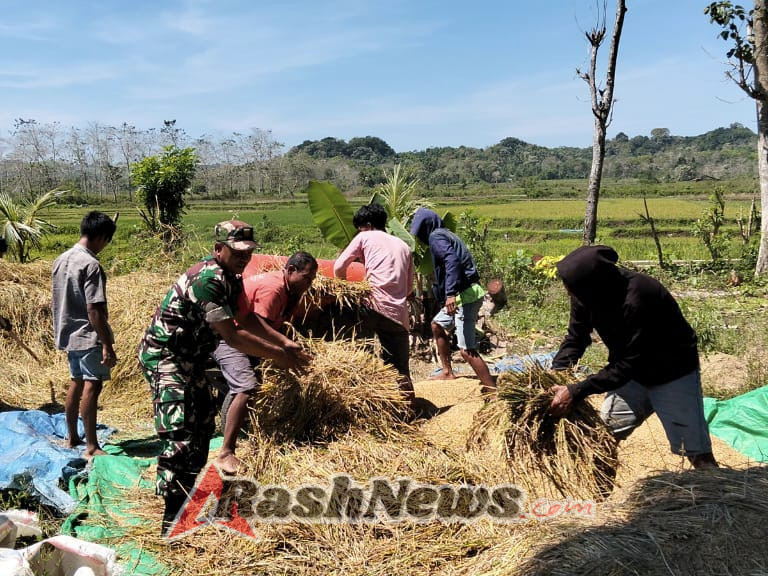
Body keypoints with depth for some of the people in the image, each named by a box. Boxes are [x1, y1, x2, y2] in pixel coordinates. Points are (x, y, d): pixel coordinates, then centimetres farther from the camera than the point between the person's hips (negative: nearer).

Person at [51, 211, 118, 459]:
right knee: (92, 386, -8)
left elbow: (58, 301, 16)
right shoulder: (91, 264, -18)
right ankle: (91, 447, -7)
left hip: (68, 334, 9)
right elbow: (94, 309, -23)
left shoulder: (60, 260, 9)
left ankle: (72, 438, 28)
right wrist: (107, 345, -21)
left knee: (76, 383, 18)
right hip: (88, 336, -9)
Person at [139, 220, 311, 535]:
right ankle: (172, 518, -8)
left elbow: (245, 321, 12)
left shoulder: (232, 278, 4)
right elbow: (231, 335, -27)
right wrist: (277, 356, -22)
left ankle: (187, 493, 34)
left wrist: (285, 346, 4)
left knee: (203, 422, 18)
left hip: (189, 358, 11)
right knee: (179, 432, -15)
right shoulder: (208, 279, -26)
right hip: (163, 356, -11)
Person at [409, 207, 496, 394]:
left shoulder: (436, 237, -9)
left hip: (465, 295, -11)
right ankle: (447, 372, 33)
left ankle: (492, 389, -8)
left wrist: (450, 293, -35)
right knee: (437, 325, 27)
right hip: (466, 293, 11)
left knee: (467, 350, -11)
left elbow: (452, 261, -26)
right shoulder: (447, 234, 21)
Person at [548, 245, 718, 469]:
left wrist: (575, 392, -34)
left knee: (698, 454, -6)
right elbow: (575, 337, -3)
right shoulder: (588, 294, -16)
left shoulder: (637, 300, -37)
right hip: (632, 374, 6)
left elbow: (627, 364, -33)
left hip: (673, 372, -6)